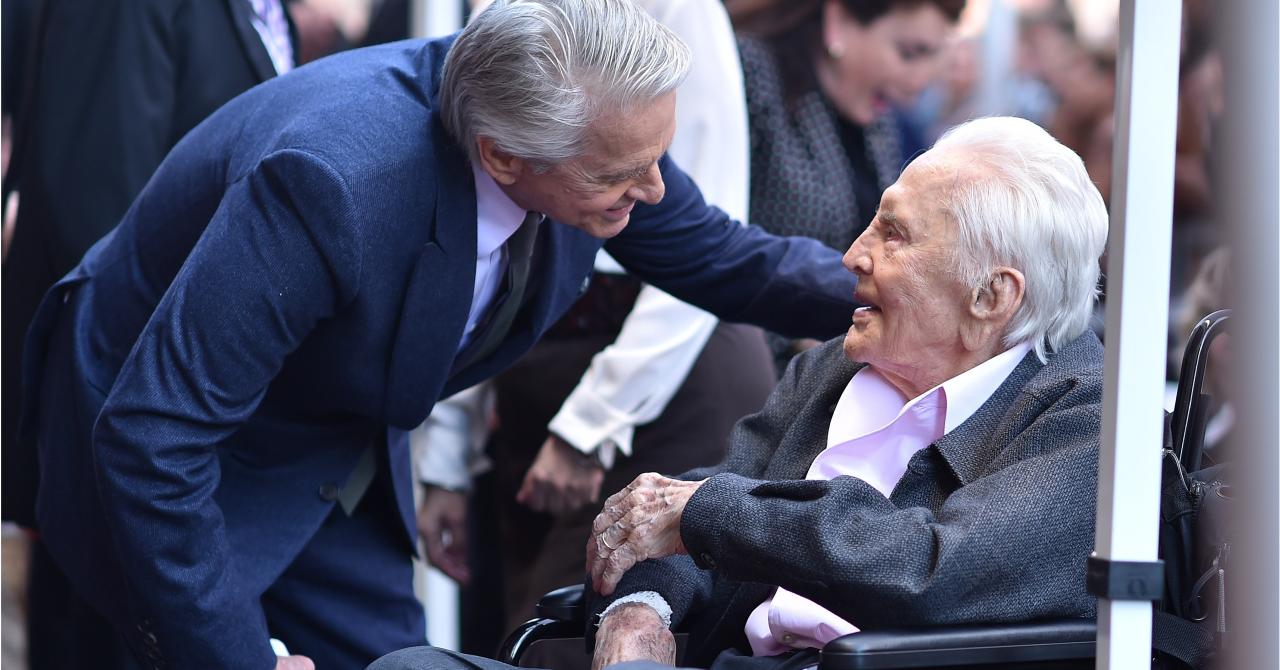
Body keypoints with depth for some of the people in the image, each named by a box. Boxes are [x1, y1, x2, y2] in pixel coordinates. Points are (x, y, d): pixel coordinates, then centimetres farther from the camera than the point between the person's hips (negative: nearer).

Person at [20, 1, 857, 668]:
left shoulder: (597, 131, -18)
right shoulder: (333, 183, -41)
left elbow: (719, 258, 4)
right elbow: (152, 440, -35)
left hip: (347, 456, 7)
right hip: (190, 458, -7)